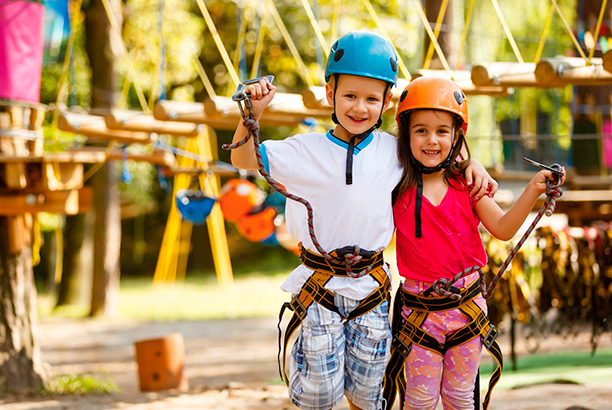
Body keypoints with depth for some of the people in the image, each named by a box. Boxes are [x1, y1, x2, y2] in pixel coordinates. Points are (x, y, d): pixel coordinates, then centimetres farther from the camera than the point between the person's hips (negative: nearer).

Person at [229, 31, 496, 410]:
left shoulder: (394, 152, 2)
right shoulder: (307, 151, -5)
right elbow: (244, 159, -5)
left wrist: (471, 164, 3)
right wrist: (253, 113, -20)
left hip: (371, 289, 3)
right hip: (320, 288, -2)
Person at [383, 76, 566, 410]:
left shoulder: (466, 183, -1)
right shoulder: (398, 188, -7)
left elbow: (502, 228, -4)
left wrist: (533, 190, -15)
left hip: (467, 304, 2)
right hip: (419, 308, -2)